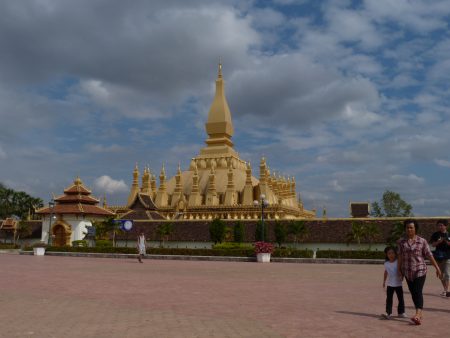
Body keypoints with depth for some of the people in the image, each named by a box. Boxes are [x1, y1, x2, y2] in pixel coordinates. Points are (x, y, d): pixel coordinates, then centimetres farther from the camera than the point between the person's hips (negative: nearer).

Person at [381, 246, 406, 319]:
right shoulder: (386, 264, 2)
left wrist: (401, 276, -24)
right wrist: (384, 281, 17)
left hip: (398, 284, -1)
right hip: (390, 284, 1)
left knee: (400, 299, 9)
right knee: (389, 299, -5)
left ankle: (401, 312, 24)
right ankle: (388, 313, -7)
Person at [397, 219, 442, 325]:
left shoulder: (422, 241, -3)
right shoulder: (401, 241, 3)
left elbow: (429, 255, -2)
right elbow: (400, 255, 2)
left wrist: (437, 268, -2)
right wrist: (399, 268, -3)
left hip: (420, 270, -3)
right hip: (407, 271, 3)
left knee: (418, 292, -14)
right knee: (413, 293, 9)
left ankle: (418, 315, -24)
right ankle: (420, 313, 23)